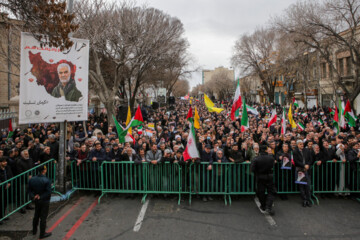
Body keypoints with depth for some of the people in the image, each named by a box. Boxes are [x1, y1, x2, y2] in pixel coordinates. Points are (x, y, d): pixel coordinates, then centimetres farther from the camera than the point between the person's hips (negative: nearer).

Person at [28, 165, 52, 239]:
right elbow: (48, 192, -25)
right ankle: (42, 234, 17)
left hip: (36, 201, 6)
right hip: (44, 202, -6)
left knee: (36, 216, 24)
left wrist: (33, 197, -10)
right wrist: (41, 197, -15)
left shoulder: (32, 179, -4)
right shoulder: (46, 180, -23)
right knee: (43, 217, 6)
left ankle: (34, 230, 41)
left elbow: (29, 190, -1)